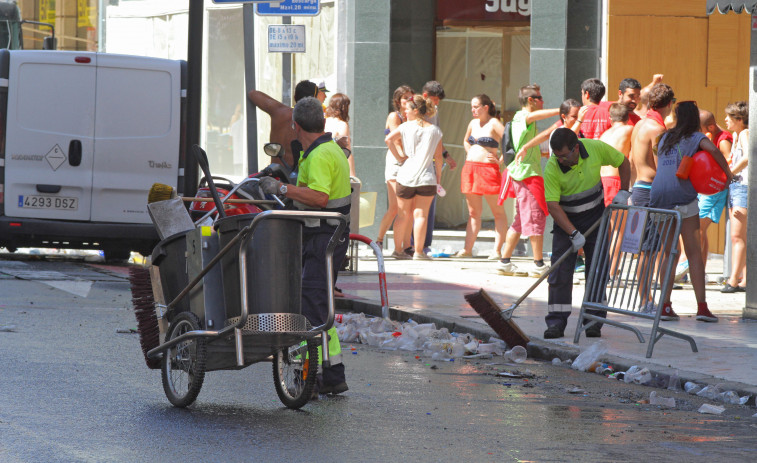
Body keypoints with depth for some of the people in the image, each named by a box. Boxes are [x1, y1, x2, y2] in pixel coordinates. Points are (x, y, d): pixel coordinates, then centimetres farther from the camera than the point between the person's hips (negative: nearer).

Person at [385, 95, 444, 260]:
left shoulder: (407, 126, 0)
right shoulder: (435, 130, 4)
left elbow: (389, 139, -14)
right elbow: (438, 157, 3)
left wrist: (399, 157, -4)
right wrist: (438, 177, 12)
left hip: (406, 176, 0)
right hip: (426, 178, 0)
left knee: (403, 214, 10)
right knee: (420, 214, 1)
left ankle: (398, 249, 15)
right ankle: (418, 251, -2)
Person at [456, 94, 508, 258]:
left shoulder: (494, 124, -8)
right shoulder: (473, 123, 14)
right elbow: (466, 141, 34)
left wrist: (501, 160, -14)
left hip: (488, 169, -7)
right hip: (470, 168, 8)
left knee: (498, 212, -2)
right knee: (473, 212, 10)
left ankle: (497, 251, -4)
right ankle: (467, 249, 11)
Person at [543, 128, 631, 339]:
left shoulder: (596, 148, -17)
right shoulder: (552, 167, -23)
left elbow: (622, 161, 3)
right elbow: (553, 205, -25)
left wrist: (623, 191, -5)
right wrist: (573, 234, -31)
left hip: (595, 217, 2)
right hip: (565, 220, -2)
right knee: (560, 272, -8)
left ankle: (594, 322, 4)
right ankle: (556, 323, -6)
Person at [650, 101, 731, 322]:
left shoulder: (666, 138, 18)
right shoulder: (695, 138, 2)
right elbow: (713, 149, -16)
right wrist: (727, 171, -4)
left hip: (658, 196, 4)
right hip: (683, 198, -4)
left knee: (669, 253, 13)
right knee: (694, 253, -1)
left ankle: (665, 304, 6)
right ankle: (701, 306, -9)